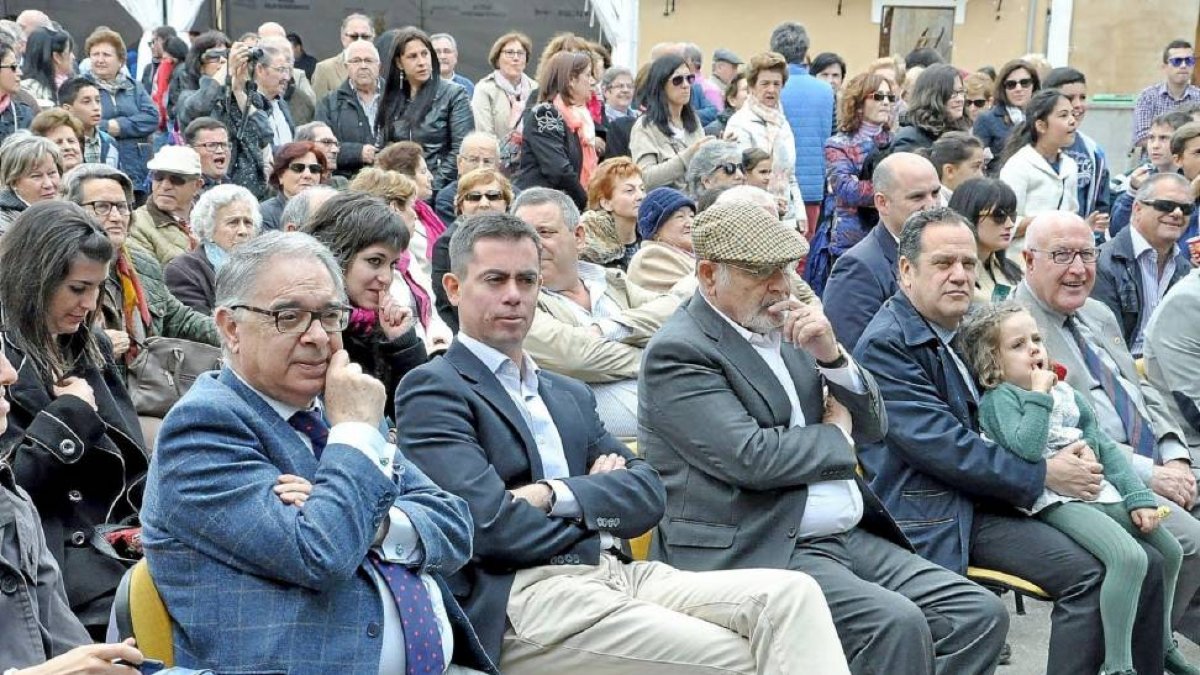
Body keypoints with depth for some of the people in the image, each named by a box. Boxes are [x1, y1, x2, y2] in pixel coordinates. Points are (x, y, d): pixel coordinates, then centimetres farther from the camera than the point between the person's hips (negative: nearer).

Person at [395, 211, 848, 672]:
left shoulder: (570, 394, 24)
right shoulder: (432, 389, 0)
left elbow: (648, 493, 9)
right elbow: (493, 527, -13)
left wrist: (556, 495, -9)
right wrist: (598, 499, 3)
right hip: (524, 601, -7)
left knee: (790, 594, -15)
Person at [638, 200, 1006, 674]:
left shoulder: (785, 329, 14)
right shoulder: (678, 351, -9)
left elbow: (872, 427, 14)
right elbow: (750, 458, -20)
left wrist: (831, 355, -5)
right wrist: (835, 434, -2)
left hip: (848, 536, 8)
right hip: (756, 552, -8)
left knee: (980, 614, -6)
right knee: (896, 623, -28)